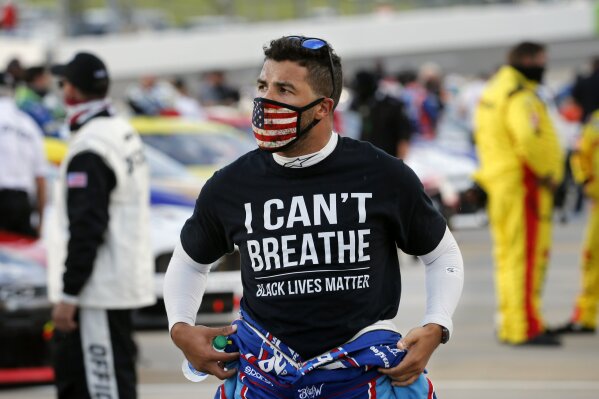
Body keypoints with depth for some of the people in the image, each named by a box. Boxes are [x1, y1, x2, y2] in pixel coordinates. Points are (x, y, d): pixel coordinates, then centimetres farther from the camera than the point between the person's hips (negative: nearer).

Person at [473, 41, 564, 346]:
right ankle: (525, 329, -11)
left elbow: (482, 136, 21)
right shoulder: (520, 97, -16)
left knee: (508, 255, 15)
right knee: (526, 255, -9)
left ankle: (510, 324, 22)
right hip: (523, 185, -10)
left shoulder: (493, 90, 16)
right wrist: (547, 173, -16)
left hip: (498, 182, 10)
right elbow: (529, 141, -30)